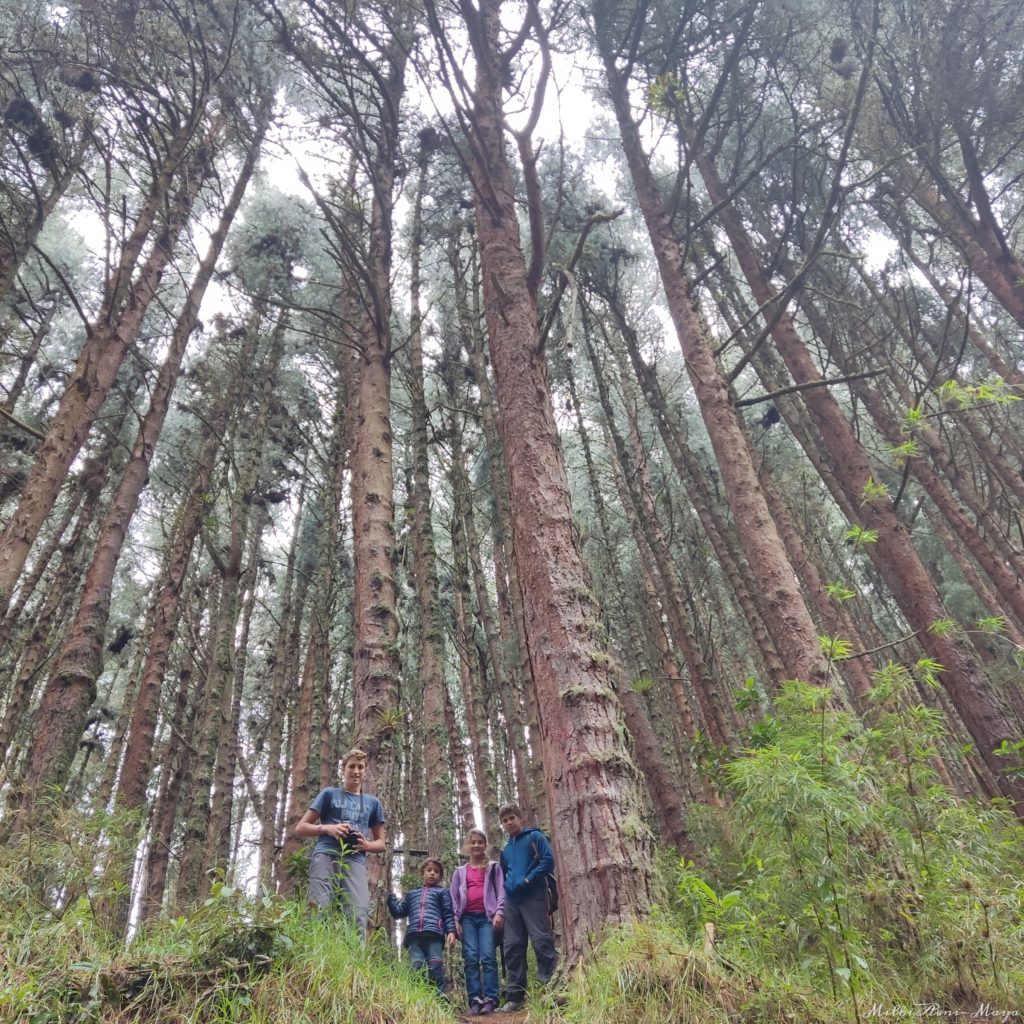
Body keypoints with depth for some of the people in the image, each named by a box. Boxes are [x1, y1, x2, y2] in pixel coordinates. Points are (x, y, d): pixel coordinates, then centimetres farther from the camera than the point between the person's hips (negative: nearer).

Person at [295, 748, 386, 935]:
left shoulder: (373, 802, 25)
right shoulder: (329, 794, 18)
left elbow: (381, 843, 26)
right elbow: (300, 828, 15)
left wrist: (367, 845, 1)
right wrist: (327, 828, -4)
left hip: (355, 860, 2)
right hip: (325, 855, -2)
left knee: (359, 916, -18)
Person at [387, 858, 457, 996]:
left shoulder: (442, 892, 23)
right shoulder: (411, 893, 32)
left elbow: (448, 914, 12)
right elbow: (398, 911, 27)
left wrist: (451, 931, -3)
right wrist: (390, 896, 20)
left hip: (434, 934, -3)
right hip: (414, 935, 3)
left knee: (435, 966, -15)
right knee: (417, 966, -10)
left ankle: (441, 996, -17)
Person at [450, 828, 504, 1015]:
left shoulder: (493, 867, 13)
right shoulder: (460, 871, 18)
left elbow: (501, 891, 6)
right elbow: (454, 897, 14)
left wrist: (499, 912, -7)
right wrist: (455, 919, 3)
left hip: (487, 916, -2)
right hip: (467, 917, 2)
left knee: (487, 957, -11)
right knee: (471, 958, -7)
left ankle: (490, 1000, -12)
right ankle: (475, 1000, -6)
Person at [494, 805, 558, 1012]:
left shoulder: (535, 837, 4)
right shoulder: (505, 850, 22)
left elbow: (548, 861, -8)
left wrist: (528, 880, -13)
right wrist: (500, 909, 16)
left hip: (533, 897, -6)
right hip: (511, 901, 6)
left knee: (542, 941, -12)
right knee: (513, 947, 4)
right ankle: (515, 996, 9)